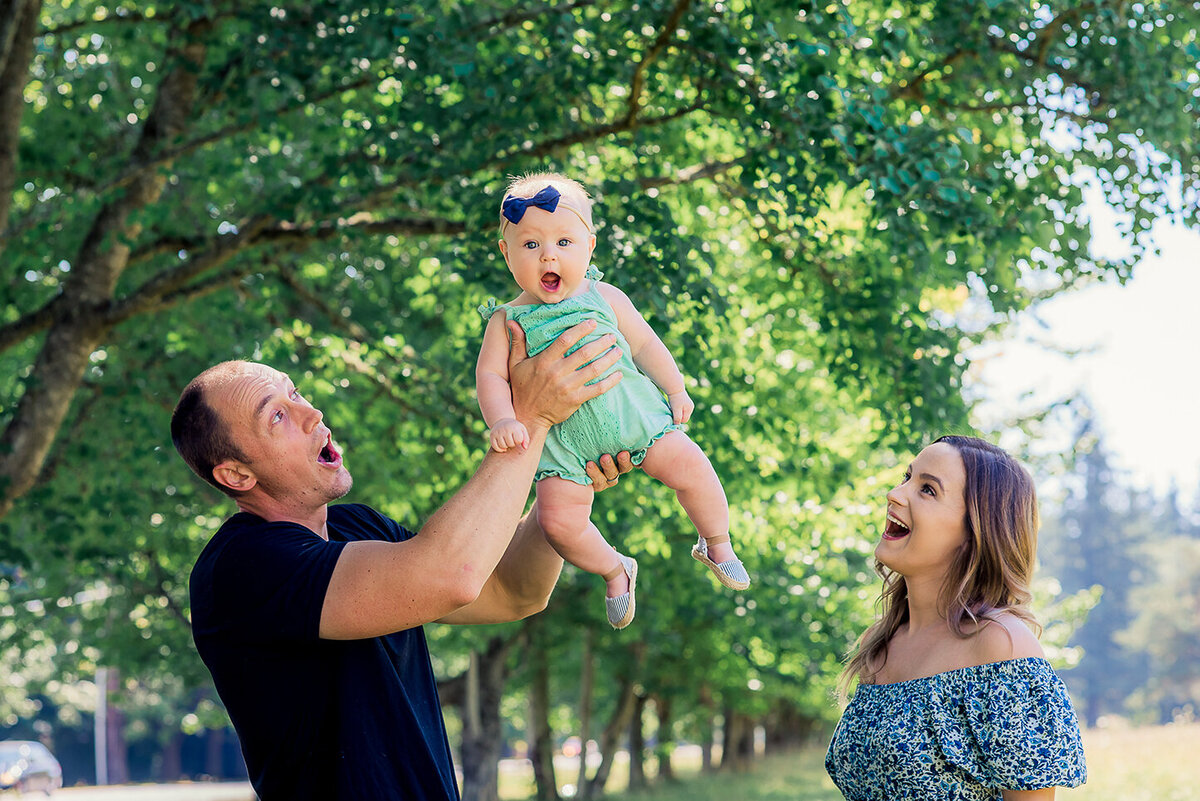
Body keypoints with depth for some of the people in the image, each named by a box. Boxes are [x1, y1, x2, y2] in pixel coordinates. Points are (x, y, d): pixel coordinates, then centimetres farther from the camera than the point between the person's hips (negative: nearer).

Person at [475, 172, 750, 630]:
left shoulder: (605, 298, 3)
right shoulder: (508, 321, -3)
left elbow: (643, 343, 13)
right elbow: (490, 375, -7)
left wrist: (675, 389, 10)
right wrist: (502, 421, -24)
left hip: (632, 412, 1)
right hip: (565, 441, -1)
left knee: (690, 466, -12)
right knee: (558, 517, -15)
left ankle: (716, 545, 16)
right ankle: (613, 570, 14)